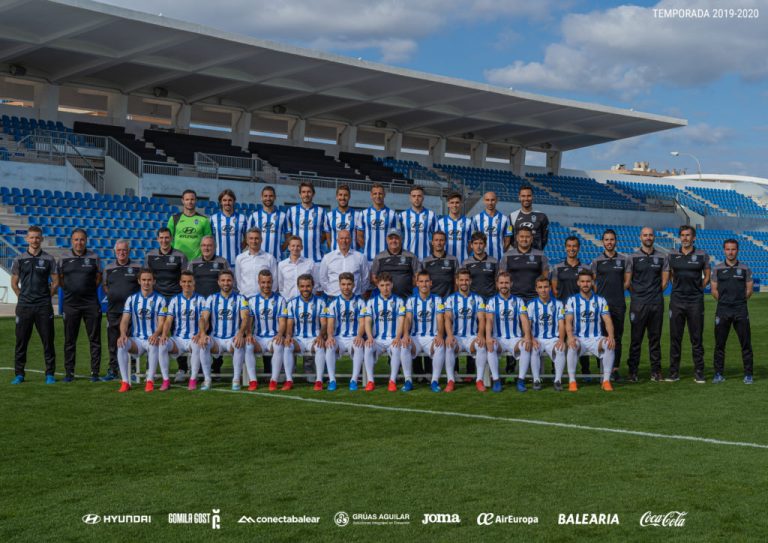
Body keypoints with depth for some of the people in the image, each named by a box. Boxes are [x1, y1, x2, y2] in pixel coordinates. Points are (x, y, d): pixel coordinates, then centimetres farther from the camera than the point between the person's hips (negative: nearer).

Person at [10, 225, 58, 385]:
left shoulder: (49, 259, 4)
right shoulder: (19, 260, 6)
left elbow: (55, 283, 8)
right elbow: (14, 283, 11)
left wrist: (45, 297, 3)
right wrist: (24, 297, 5)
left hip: (44, 307, -1)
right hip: (24, 306, 1)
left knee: (48, 341, 0)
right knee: (21, 341, 3)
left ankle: (50, 374, 6)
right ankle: (19, 374, 11)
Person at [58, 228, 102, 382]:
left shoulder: (94, 258, 4)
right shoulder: (64, 258, 5)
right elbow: (60, 280, 11)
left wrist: (88, 290, 5)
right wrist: (72, 290, 4)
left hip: (91, 303, 0)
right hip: (70, 304, 1)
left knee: (94, 339, 1)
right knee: (69, 340, 5)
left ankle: (95, 372, 6)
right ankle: (69, 373, 13)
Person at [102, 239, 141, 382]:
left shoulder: (137, 268, 4)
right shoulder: (108, 268, 12)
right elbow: (104, 286, 20)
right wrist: (112, 295, 6)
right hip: (113, 311, 3)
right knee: (113, 342, 6)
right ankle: (113, 370, 13)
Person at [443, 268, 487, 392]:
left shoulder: (478, 299, 10)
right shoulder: (450, 299, 8)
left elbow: (481, 319, -3)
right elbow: (448, 318, -6)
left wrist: (481, 334, -25)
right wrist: (449, 335, -27)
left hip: (472, 337, 0)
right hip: (456, 337, 0)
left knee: (481, 345, -32)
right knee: (449, 346, -33)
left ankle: (479, 380, -25)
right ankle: (450, 381, -29)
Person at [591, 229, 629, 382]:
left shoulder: (624, 260, 8)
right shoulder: (597, 261, 7)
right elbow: (593, 282, 9)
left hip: (619, 304, 1)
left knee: (617, 337, 3)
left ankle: (615, 369, 8)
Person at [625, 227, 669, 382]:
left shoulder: (661, 258, 10)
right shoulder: (633, 257, 3)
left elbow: (665, 280, 12)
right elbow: (627, 282, 3)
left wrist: (656, 293, 6)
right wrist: (637, 294, 3)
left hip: (656, 304, 2)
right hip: (638, 304, -2)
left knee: (655, 338, 5)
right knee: (636, 338, -1)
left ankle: (656, 371, 11)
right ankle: (632, 371, 4)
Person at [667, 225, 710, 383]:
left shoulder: (702, 256, 2)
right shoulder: (672, 256, 6)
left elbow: (707, 276, 11)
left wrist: (699, 289, 2)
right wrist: (678, 287, 8)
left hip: (695, 301, -1)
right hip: (677, 301, 2)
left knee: (697, 339, 2)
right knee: (675, 338, 4)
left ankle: (699, 373, 8)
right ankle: (674, 373, 10)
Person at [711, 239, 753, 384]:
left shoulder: (745, 269, 6)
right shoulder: (717, 269, 7)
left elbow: (749, 290, 9)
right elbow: (714, 290, 9)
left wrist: (739, 301, 5)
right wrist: (724, 301, 4)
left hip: (741, 310, -1)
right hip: (722, 310, 1)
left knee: (745, 343, -1)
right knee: (719, 344, 2)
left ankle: (748, 374, 6)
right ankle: (718, 374, 9)